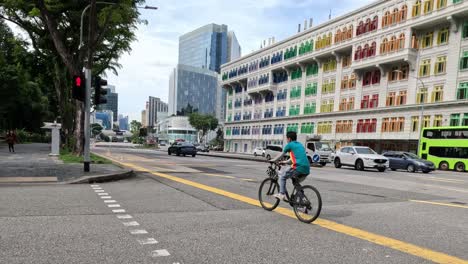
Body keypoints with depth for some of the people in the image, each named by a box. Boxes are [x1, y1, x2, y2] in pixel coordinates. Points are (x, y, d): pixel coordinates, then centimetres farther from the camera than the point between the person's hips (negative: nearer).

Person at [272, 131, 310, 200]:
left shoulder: (289, 145, 5)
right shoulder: (300, 145, 26)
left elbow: (281, 155, 14)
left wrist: (272, 161, 29)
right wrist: (285, 162, 44)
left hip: (299, 167, -7)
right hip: (307, 169, 7)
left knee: (282, 176, 8)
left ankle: (282, 194, 0)